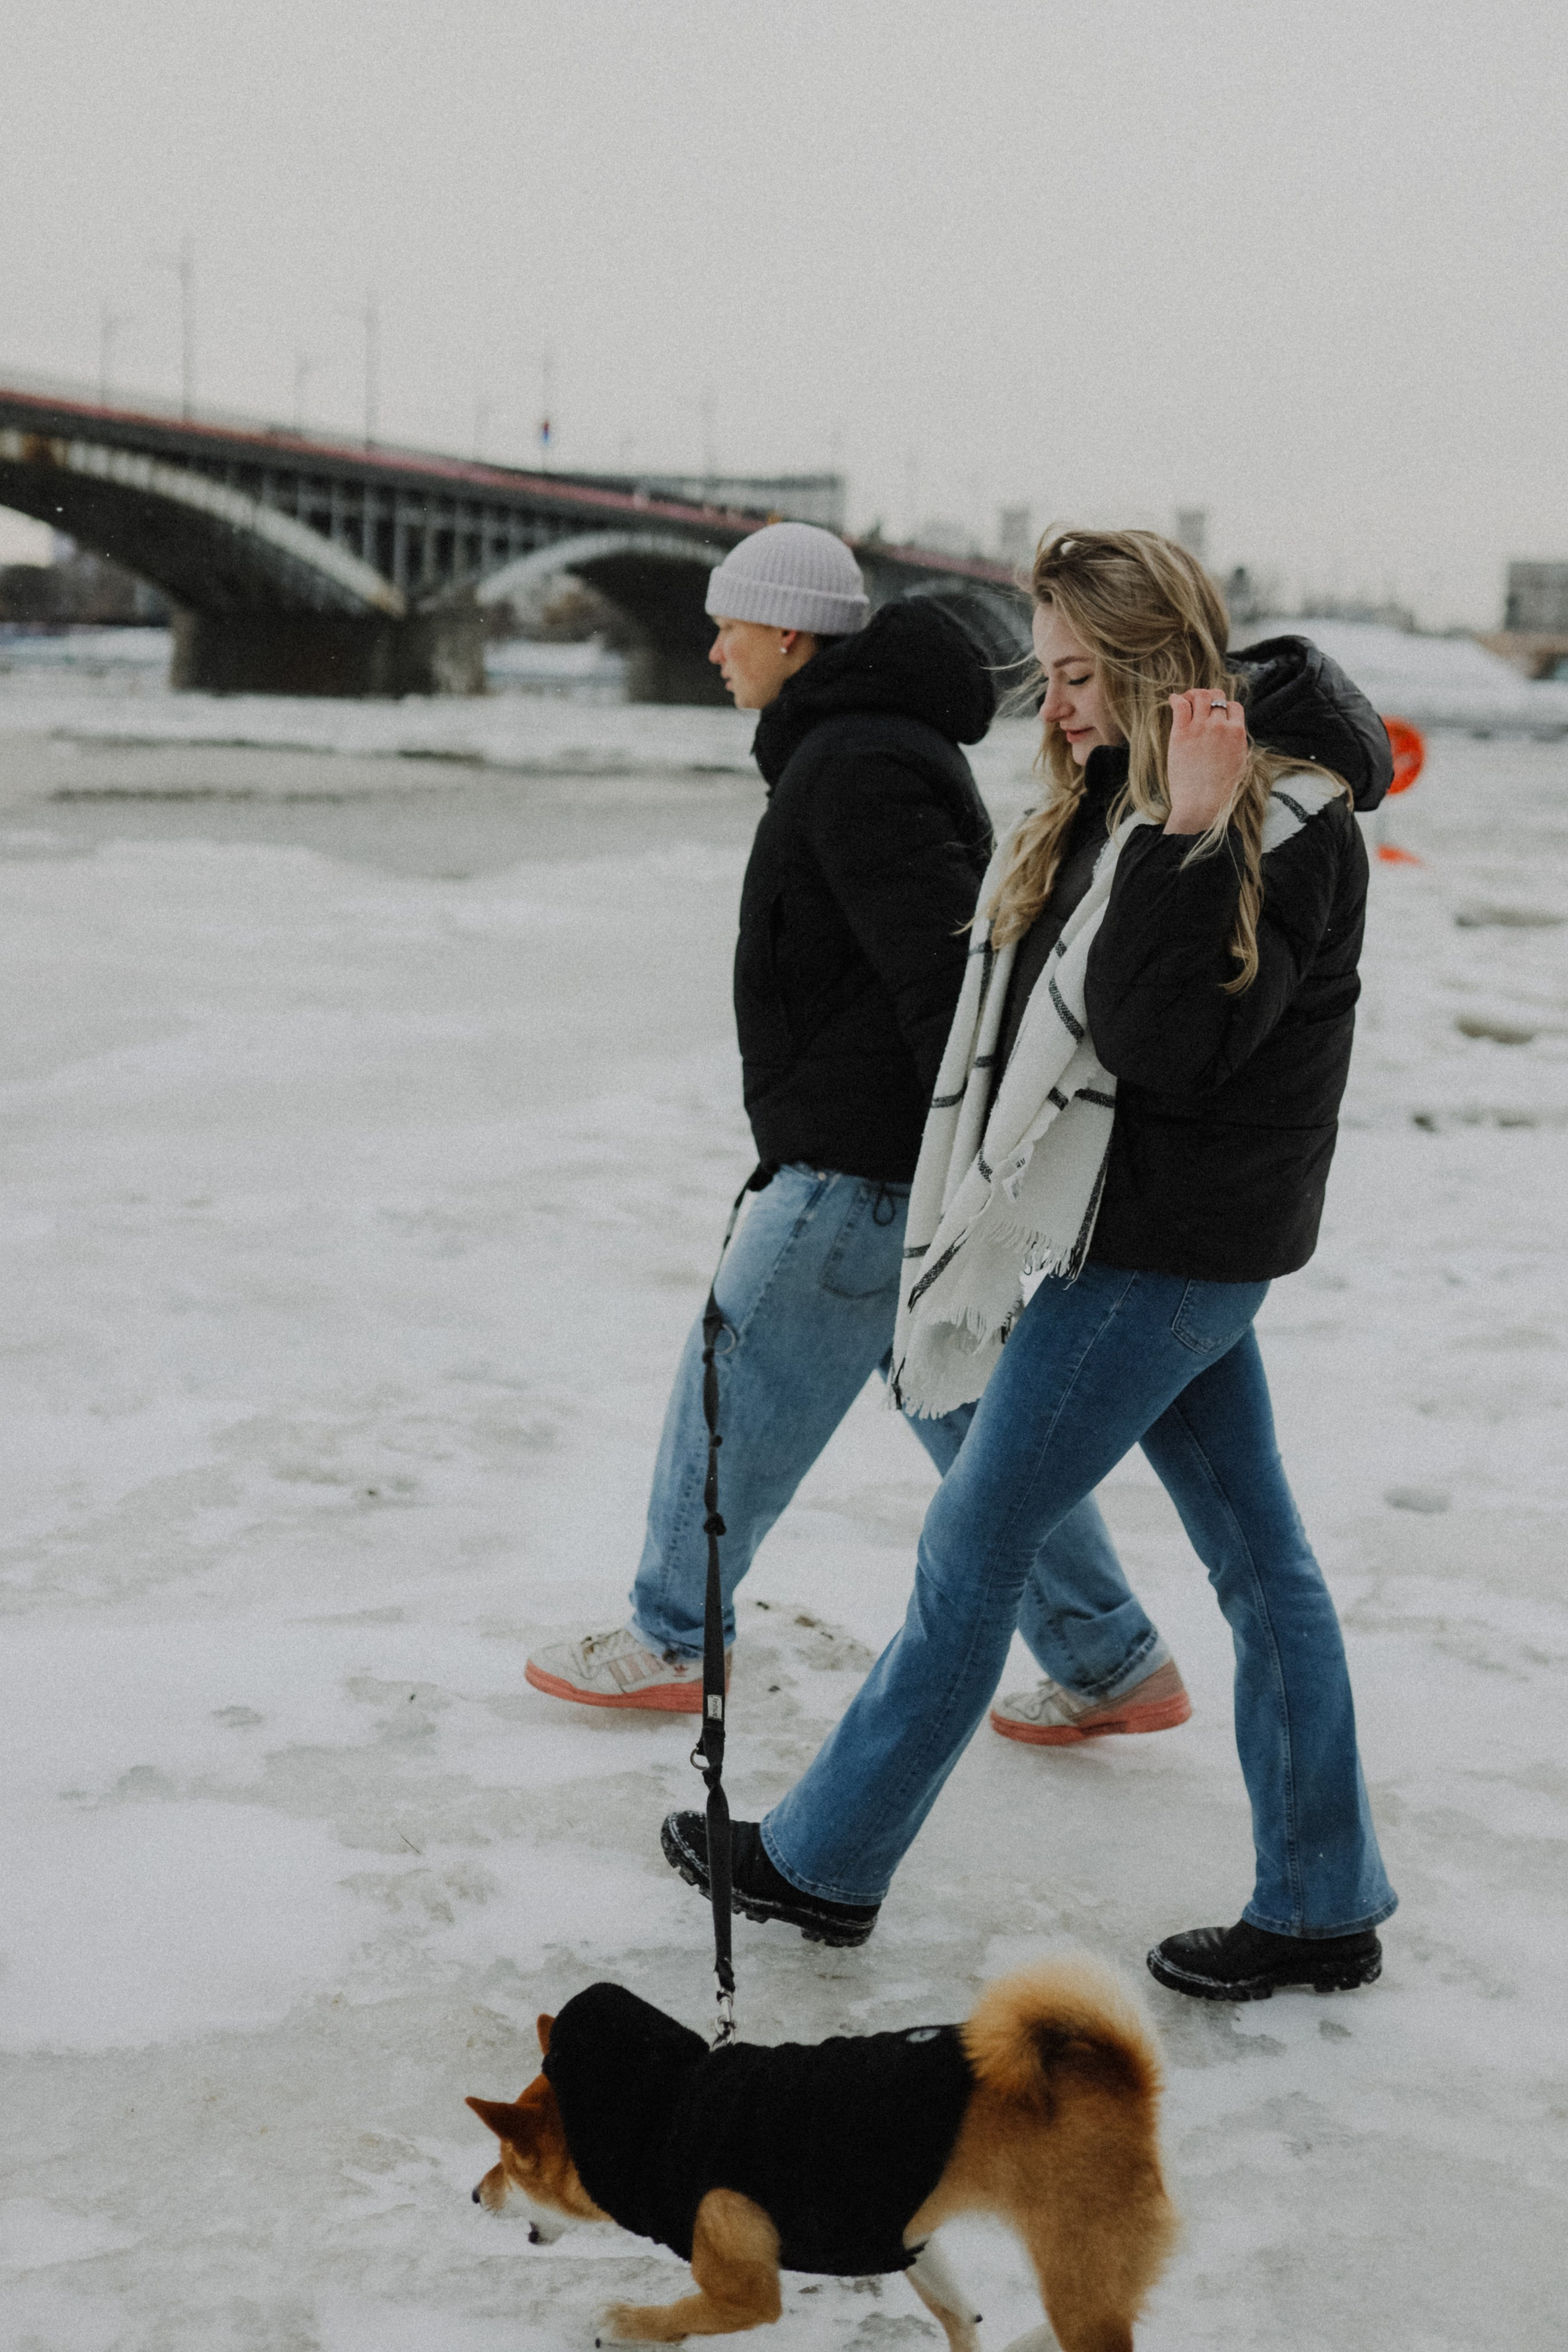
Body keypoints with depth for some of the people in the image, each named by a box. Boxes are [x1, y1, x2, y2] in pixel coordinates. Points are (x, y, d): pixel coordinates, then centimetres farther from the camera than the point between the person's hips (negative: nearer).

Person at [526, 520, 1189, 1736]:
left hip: (873, 1164, -10)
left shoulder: (856, 768, -18)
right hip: (895, 1154, 10)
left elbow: (944, 965, -25)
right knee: (970, 1405, 14)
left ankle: (670, 1643, 21)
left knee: (741, 1381, 5)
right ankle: (1113, 1666, 17)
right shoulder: (867, 746, 16)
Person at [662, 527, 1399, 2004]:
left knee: (973, 1550, 1)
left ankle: (823, 1862, 15)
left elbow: (1165, 1043, -26)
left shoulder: (1287, 831, -16)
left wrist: (1190, 840, -29)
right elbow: (1043, 1014, 16)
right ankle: (1322, 1910, 20)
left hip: (1162, 1252, -10)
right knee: (1259, 1560, 12)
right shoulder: (1120, 804, 12)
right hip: (1162, 1237, 10)